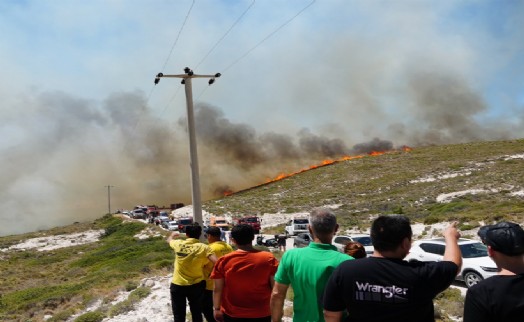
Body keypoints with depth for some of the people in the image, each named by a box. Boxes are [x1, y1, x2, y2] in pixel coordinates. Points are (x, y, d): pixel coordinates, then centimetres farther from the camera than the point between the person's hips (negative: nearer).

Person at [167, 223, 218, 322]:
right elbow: (216, 262, -25)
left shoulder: (178, 244, -7)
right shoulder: (203, 247, -14)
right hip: (196, 285, -1)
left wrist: (172, 235, 39)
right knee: (197, 314, 18)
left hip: (177, 285, 1)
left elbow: (169, 240, 17)